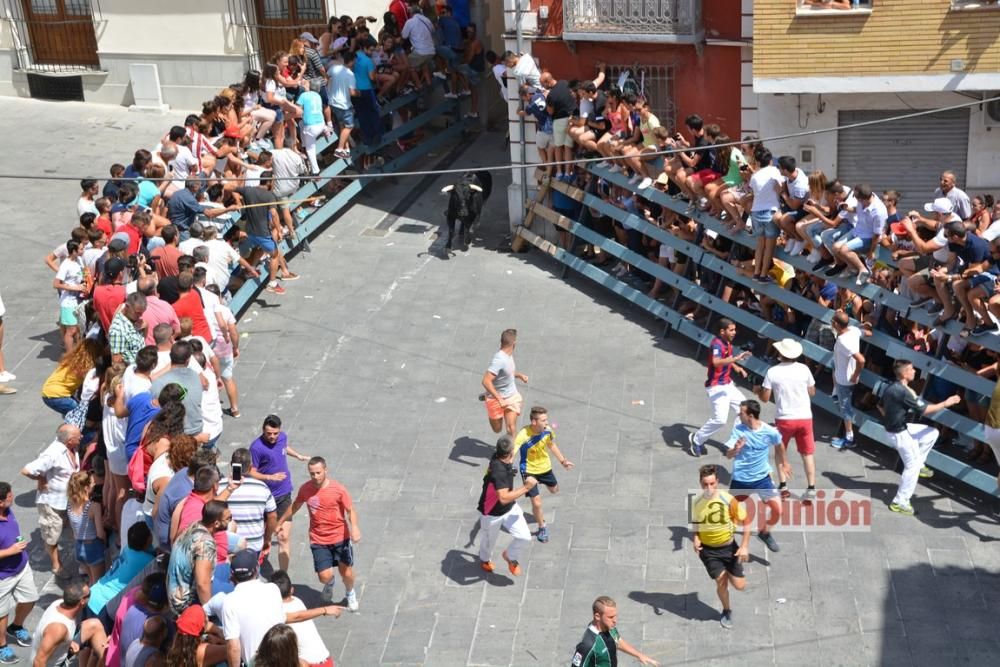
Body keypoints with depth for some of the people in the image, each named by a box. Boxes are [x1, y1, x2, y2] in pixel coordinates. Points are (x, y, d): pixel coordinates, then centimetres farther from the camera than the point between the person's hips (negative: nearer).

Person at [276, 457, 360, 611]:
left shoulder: (338, 489, -14)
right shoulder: (305, 489, -5)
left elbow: (351, 510, -11)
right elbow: (294, 507, 14)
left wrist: (354, 527, -31)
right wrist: (279, 522, 24)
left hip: (340, 537, -1)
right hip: (318, 540, 1)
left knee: (346, 573, 4)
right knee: (325, 576, -8)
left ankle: (351, 594, 41)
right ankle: (329, 584, 34)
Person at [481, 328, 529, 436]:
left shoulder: (509, 355, -1)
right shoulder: (499, 359, -30)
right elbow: (486, 382, -35)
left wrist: (519, 375, 5)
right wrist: (499, 399, -34)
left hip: (512, 397, 6)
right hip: (497, 399, -6)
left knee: (511, 428, -5)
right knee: (497, 429, 14)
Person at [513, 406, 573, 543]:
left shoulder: (547, 430, -20)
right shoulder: (523, 436, -37)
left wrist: (562, 461, 10)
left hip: (544, 466, 5)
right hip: (529, 470, -5)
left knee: (554, 490, 30)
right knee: (536, 503, -8)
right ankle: (542, 527, 23)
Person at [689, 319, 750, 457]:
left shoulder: (727, 343, 7)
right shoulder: (717, 344, -22)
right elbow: (716, 362, -43)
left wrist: (735, 366, 14)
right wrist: (736, 358, -48)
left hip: (728, 385, 10)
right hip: (716, 387, -10)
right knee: (720, 419, -17)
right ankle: (697, 439, 3)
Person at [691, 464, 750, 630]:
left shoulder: (728, 500, -21)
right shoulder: (697, 503, -10)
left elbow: (746, 522, -11)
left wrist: (744, 546, -17)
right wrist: (696, 540, -10)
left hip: (729, 547, -1)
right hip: (708, 550, 1)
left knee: (740, 586, 2)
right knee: (721, 582, -3)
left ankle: (728, 572, 37)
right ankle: (727, 611, 26)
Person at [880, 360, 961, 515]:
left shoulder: (891, 387, 2)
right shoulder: (904, 392, -27)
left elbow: (880, 406, 16)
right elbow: (924, 410, -22)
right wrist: (945, 404, -14)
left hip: (903, 428, 9)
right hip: (901, 434, -9)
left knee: (932, 432, 18)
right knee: (912, 467, -1)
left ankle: (918, 464, 23)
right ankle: (900, 502, 6)